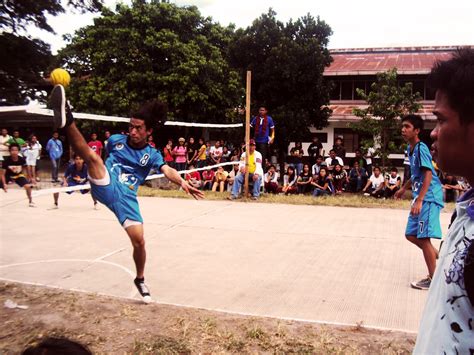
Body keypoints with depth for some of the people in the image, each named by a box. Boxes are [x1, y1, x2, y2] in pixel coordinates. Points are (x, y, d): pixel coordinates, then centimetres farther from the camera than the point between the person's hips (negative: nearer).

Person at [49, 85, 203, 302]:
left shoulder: (151, 154, 1)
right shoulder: (116, 140, 8)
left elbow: (167, 171, -20)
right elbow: (98, 157, 30)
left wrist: (182, 182, -40)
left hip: (126, 198, 0)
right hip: (106, 188, 0)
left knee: (139, 241, -5)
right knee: (92, 156, -27)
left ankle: (140, 280, 20)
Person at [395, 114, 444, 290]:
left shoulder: (421, 148, -14)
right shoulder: (410, 148, 14)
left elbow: (428, 175, -22)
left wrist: (419, 200, -27)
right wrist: (404, 188, 30)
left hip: (428, 198, -9)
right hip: (419, 198, 9)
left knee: (423, 237, -6)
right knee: (411, 235, 12)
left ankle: (433, 279, 5)